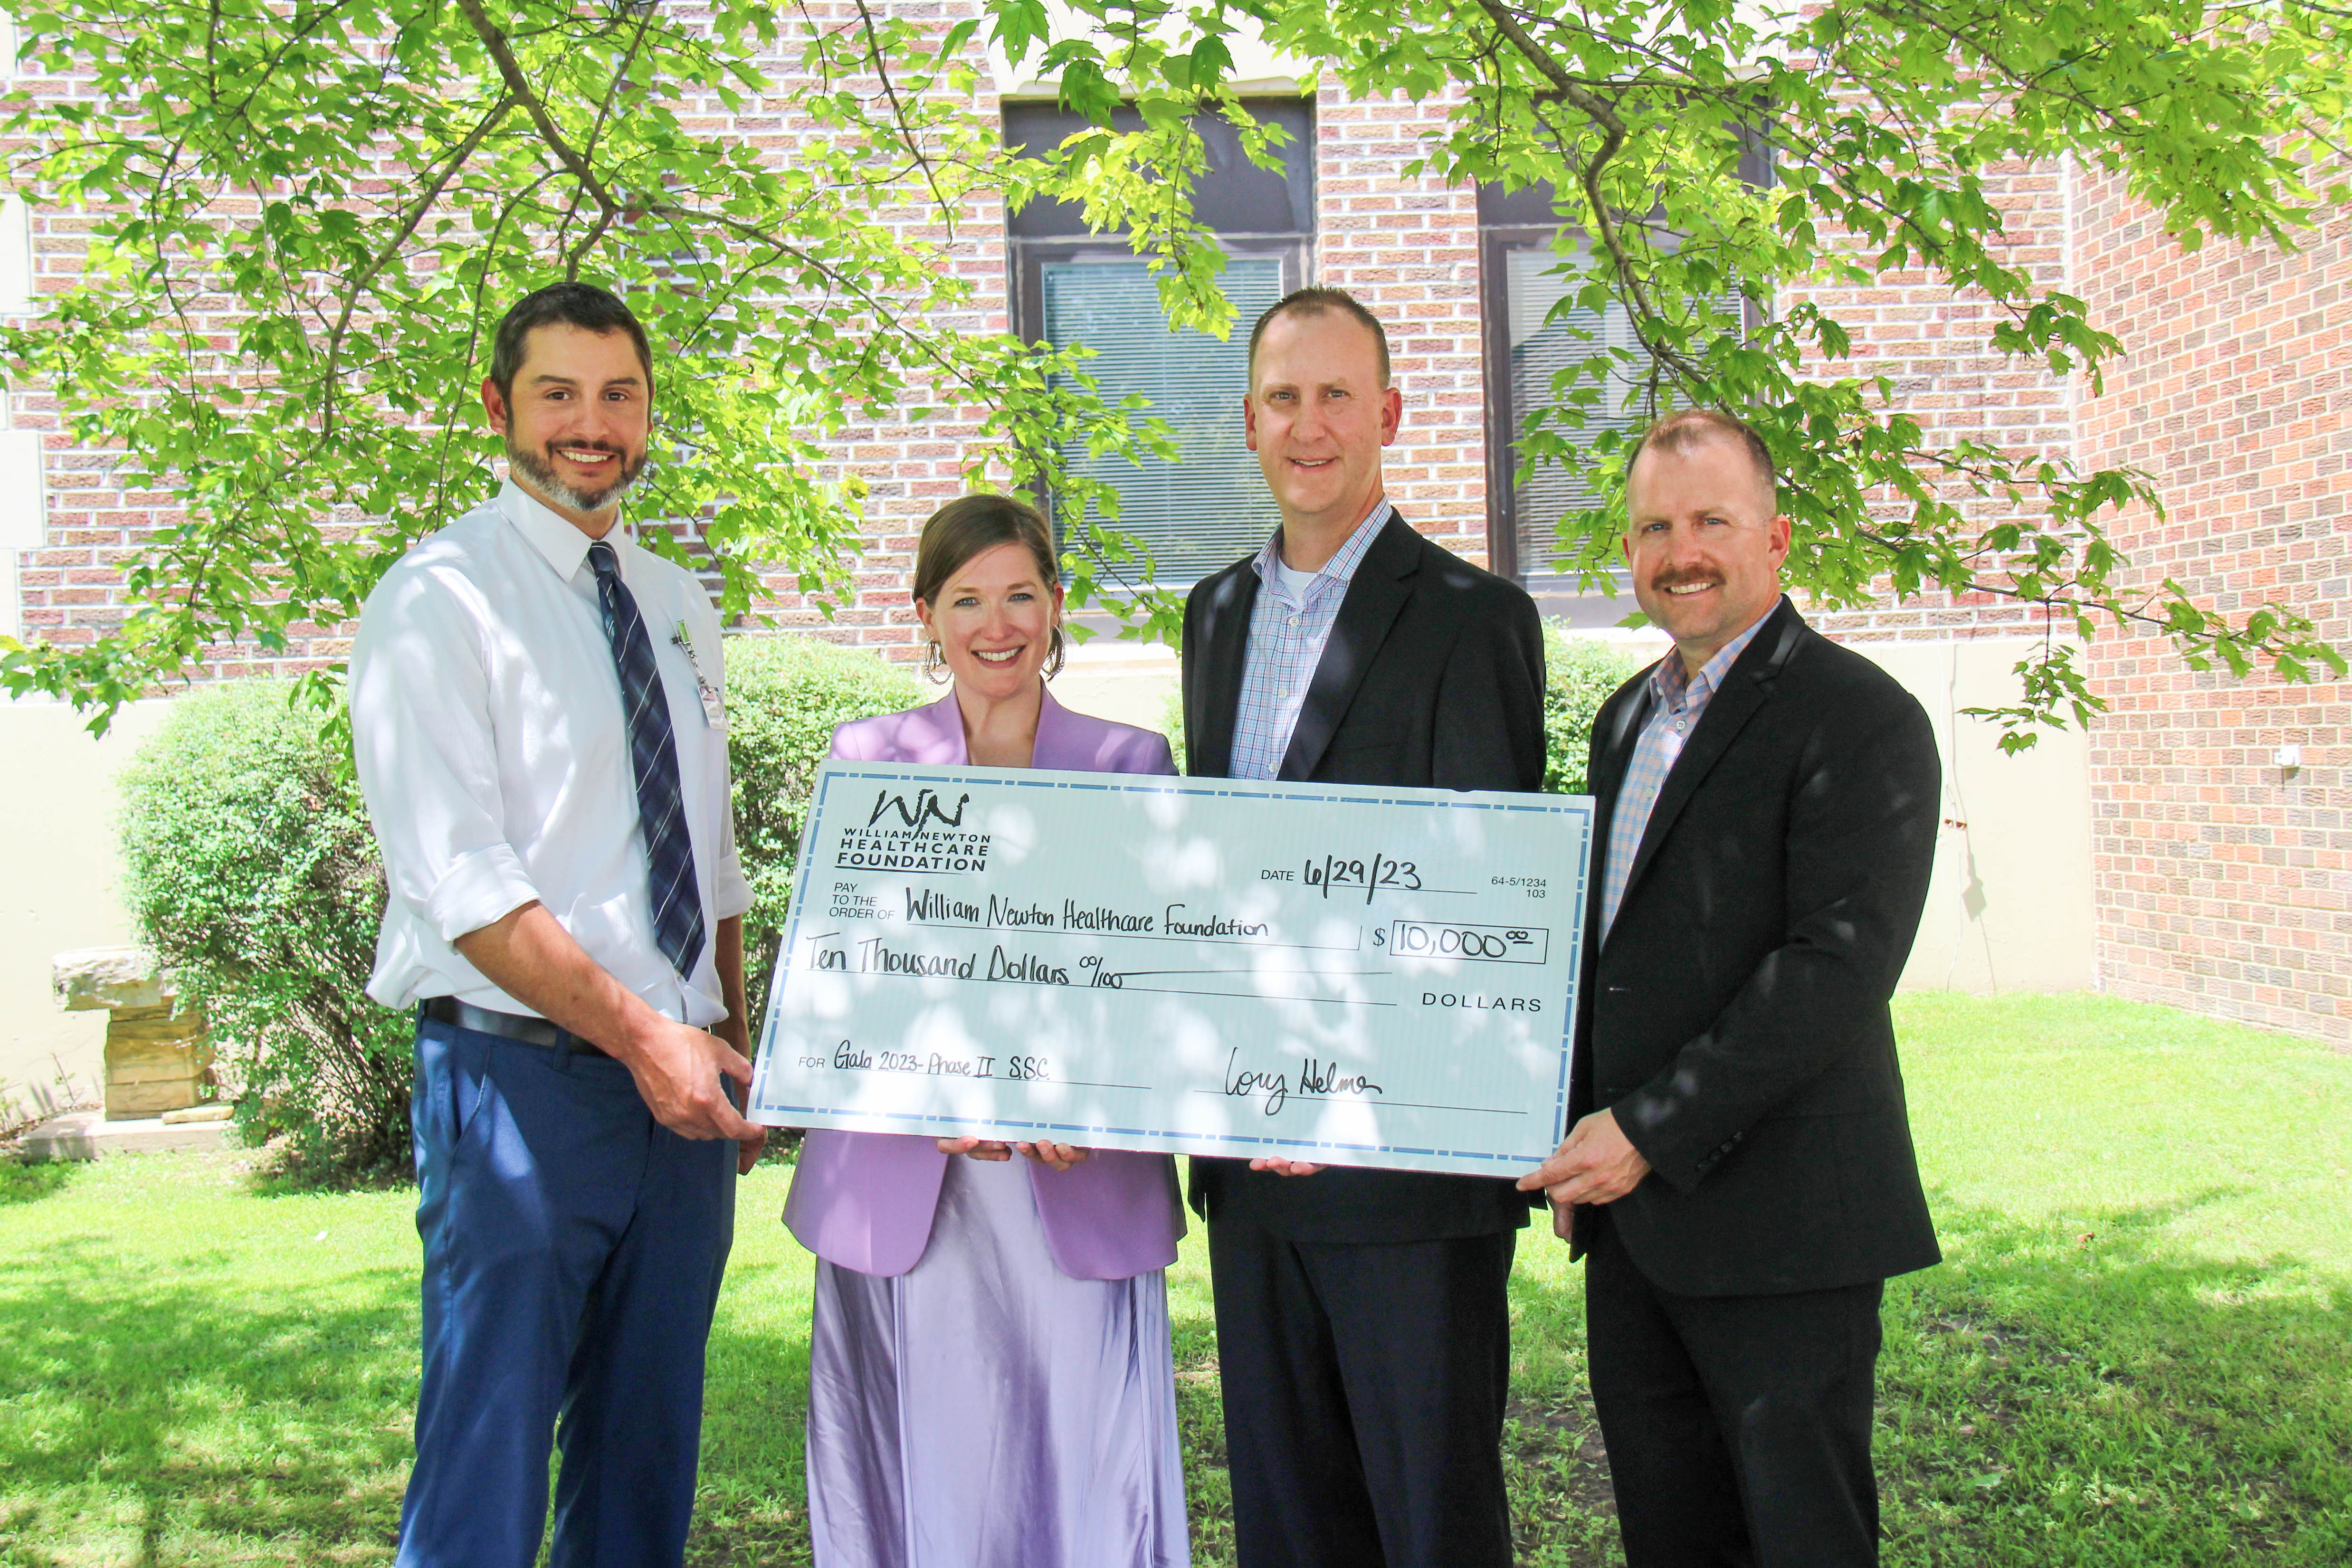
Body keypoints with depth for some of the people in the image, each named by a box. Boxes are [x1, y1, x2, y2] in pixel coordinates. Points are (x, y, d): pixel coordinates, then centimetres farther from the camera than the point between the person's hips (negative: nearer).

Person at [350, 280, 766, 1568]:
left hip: (678, 1080, 7)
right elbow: (459, 880, -15)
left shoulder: (677, 604, 14)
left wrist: (732, 1053, 11)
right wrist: (640, 1032, -18)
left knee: (646, 1455, 14)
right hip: (521, 1076, -6)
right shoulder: (440, 600, -7)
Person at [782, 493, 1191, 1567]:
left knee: (1089, 1471, -1)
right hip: (905, 1186, 1)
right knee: (920, 1473, 5)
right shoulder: (867, 756, 8)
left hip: (1082, 1187, 0)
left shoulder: (1132, 762, 7)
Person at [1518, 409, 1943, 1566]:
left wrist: (1654, 1131, -21)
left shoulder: (1856, 717, -11)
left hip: (1776, 1223, -7)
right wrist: (1585, 1139, 12)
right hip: (1633, 1216, 8)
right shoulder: (1628, 719, 15)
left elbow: (1841, 965, -20)